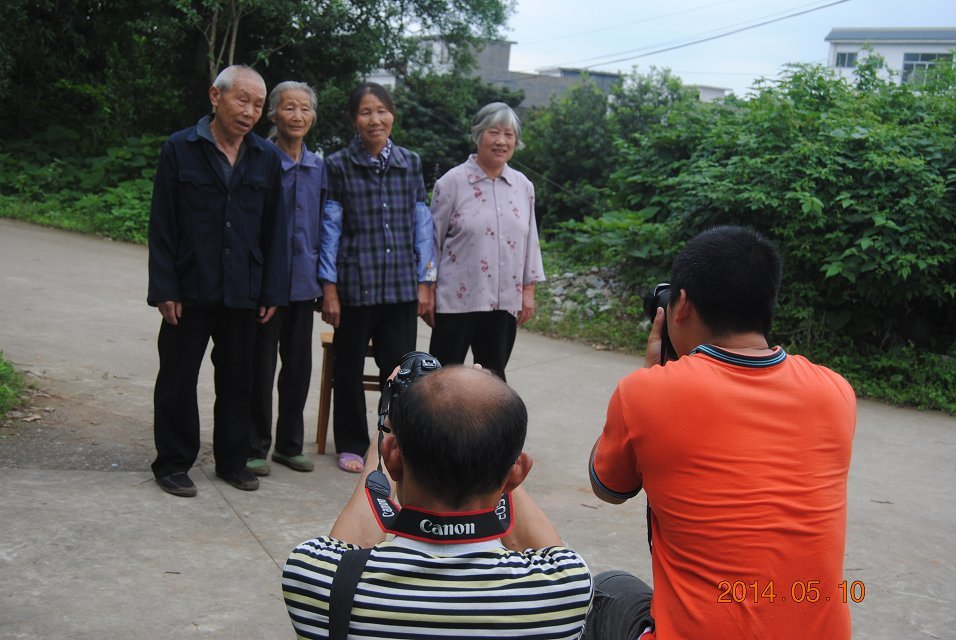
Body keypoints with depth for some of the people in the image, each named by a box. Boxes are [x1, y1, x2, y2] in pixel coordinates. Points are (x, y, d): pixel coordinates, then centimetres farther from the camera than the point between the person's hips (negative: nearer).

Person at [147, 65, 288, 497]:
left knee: (237, 380, 11)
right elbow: (161, 226, -3)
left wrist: (272, 291, 3)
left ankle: (232, 460, 24)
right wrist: (164, 289, -9)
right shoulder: (180, 150, -2)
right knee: (178, 379, 6)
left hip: (243, 292, 3)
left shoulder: (266, 158, 6)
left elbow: (273, 230, 8)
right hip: (190, 291, -2)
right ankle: (173, 463, 18)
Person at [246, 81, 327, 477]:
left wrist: (324, 282, 11)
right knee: (261, 367, 2)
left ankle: (289, 444, 25)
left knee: (299, 367, 12)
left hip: (303, 281, 5)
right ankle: (255, 449, 14)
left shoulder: (319, 168, 9)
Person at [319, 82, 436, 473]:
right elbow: (330, 227, 0)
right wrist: (329, 287, -4)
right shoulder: (339, 166, -1)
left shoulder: (410, 164, 7)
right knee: (349, 368, 9)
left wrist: (425, 282, 4)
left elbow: (422, 224, 8)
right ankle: (351, 445, 24)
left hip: (401, 285, 2)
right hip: (354, 284, -1)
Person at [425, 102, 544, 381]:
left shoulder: (523, 186, 8)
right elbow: (432, 240, -3)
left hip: (504, 302, 4)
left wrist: (528, 291, 8)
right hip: (457, 299, -4)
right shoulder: (452, 182, -6)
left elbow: (530, 241, 13)